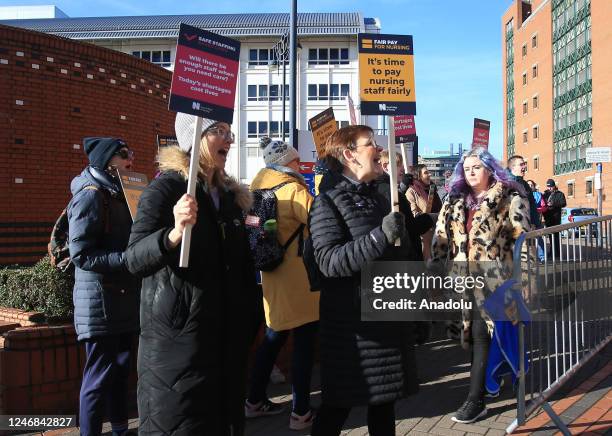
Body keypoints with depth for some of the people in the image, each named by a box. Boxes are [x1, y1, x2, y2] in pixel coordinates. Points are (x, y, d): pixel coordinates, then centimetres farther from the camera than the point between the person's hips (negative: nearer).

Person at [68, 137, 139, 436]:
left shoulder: (118, 195, 15)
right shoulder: (91, 195, -12)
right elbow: (81, 254, -19)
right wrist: (130, 257, -24)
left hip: (123, 301, 9)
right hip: (100, 303, -9)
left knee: (120, 369, 16)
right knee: (99, 377, -1)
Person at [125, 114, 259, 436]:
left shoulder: (231, 195, 12)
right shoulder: (167, 186, -9)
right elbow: (135, 260, -19)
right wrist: (174, 234, -37)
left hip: (227, 334, 7)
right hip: (178, 335, -6)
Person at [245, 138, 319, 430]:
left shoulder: (258, 188, 9)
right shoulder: (293, 190, -14)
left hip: (273, 274, 8)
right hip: (299, 278, -8)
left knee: (274, 338, 18)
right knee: (303, 343, 0)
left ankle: (255, 401, 27)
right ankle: (301, 413, 7)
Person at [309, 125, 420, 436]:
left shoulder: (380, 200, 13)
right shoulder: (328, 202, -10)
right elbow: (329, 261, -23)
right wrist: (381, 237, -29)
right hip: (352, 321, -7)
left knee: (385, 399, 16)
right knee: (339, 404, 4)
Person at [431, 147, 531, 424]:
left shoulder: (510, 198, 0)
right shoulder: (454, 202, 14)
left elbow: (523, 238, -6)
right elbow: (440, 238, 13)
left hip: (493, 278, -5)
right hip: (465, 279, 5)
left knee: (481, 335, -5)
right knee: (476, 334, 11)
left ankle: (476, 400, 1)